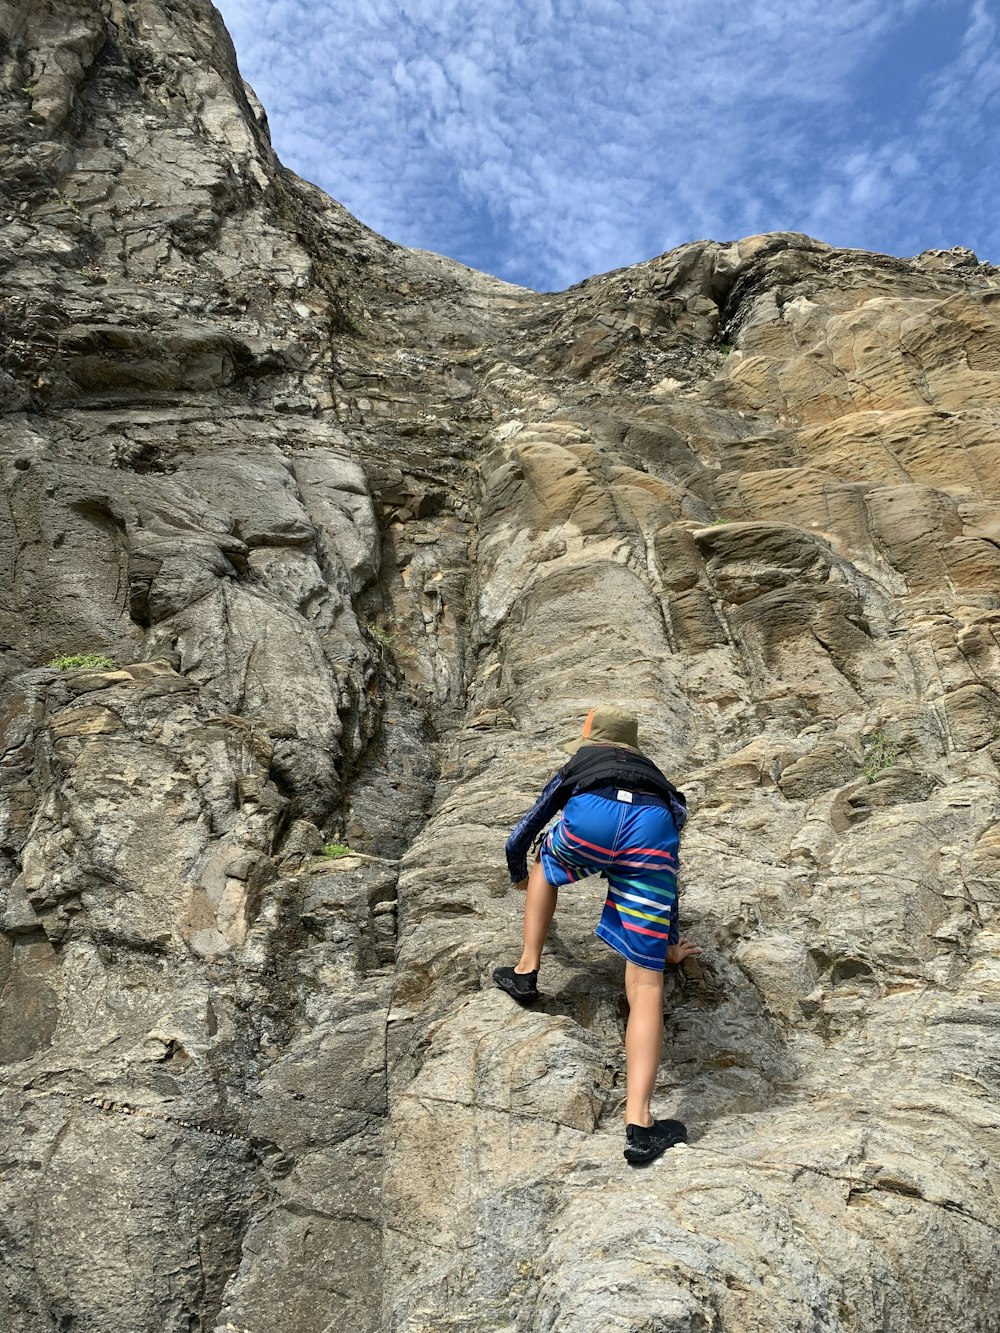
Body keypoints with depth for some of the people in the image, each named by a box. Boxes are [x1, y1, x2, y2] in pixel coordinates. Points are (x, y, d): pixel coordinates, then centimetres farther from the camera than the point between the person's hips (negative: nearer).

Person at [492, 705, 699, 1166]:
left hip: (590, 819, -2)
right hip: (655, 829, 2)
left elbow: (519, 839, 42)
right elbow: (663, 872, 48)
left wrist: (519, 877, 64)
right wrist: (671, 944, 58)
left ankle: (526, 971, 32)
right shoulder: (654, 777, 43)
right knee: (645, 985, 4)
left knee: (545, 865, 35)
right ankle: (639, 1124, -4)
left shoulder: (577, 769, 38)